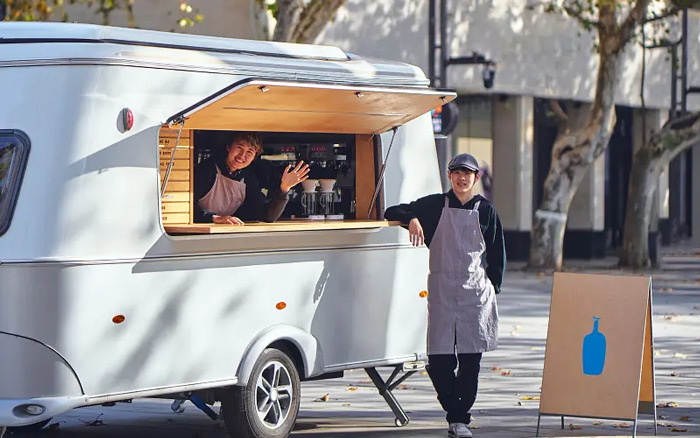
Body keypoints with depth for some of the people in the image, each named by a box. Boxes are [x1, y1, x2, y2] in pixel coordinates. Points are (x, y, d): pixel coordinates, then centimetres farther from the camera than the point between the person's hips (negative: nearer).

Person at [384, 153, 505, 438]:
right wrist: (412, 219, -12)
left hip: (476, 291, 0)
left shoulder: (486, 211, 8)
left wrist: (493, 287, 3)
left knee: (470, 361, -2)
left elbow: (497, 254, 12)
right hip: (441, 290, 0)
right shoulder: (435, 206, 8)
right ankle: (454, 413, 14)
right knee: (439, 361, -4)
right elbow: (392, 213, 9)